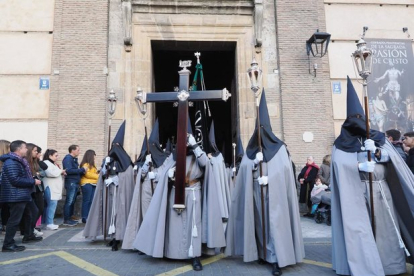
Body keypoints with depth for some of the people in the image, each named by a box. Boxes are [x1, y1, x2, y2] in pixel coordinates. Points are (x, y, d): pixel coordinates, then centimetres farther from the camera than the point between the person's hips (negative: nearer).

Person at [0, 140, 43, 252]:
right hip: (16, 196, -11)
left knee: (28, 216, 22)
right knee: (14, 220, -5)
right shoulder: (11, 162, -19)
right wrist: (33, 182, -20)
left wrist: (33, 179, 6)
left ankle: (28, 236, 36)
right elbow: (16, 180, -26)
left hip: (22, 195, 11)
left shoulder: (18, 161, 15)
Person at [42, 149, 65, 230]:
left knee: (50, 205, 10)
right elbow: (50, 173, -23)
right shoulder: (46, 163, -9)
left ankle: (46, 222, 14)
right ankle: (49, 223, -10)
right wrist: (60, 171, -9)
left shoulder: (54, 163, 23)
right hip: (50, 188, -10)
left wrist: (62, 173, 13)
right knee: (52, 204, -13)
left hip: (55, 188, 10)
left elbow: (57, 174, 34)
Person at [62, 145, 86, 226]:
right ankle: (66, 220, 0)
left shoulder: (74, 159, 18)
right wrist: (82, 169, -16)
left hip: (75, 183, 9)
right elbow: (69, 170, -21)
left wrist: (82, 172, 1)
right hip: (71, 182, -9)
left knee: (72, 202, 13)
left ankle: (70, 218, 20)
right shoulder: (68, 158, -9)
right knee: (69, 202, -5)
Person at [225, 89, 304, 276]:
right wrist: (255, 162, -15)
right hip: (256, 192, 3)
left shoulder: (279, 148, 0)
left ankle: (277, 259, 2)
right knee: (260, 222, 9)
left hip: (275, 192, -3)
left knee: (274, 222, -4)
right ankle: (263, 253, 22)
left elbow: (285, 172, -7)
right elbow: (244, 170, 1)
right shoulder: (251, 151, 8)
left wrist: (269, 178, -16)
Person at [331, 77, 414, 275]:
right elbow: (340, 164, -10)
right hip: (357, 191, -3)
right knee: (360, 227, -4)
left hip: (381, 188, 3)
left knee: (385, 224, 6)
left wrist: (376, 150, -19)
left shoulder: (377, 137, 14)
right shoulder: (342, 143, 3)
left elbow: (390, 156, 0)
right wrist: (360, 166, -24)